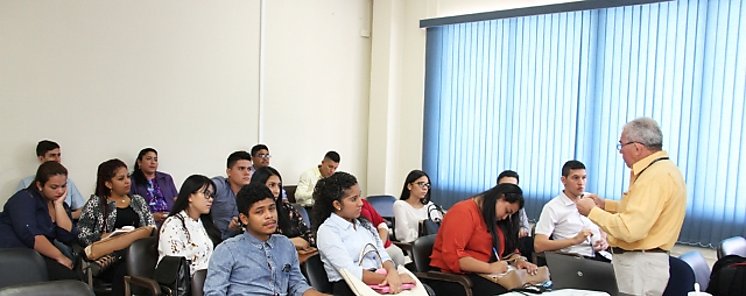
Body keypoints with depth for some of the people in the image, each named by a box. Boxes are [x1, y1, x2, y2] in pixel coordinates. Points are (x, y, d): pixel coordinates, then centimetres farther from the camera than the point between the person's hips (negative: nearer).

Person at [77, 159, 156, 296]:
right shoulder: (96, 203, 9)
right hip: (110, 255, -2)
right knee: (126, 271, -38)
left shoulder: (138, 200, 22)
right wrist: (102, 237, -14)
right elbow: (81, 234, 2)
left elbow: (152, 227, 18)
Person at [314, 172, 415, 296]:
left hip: (378, 283, 6)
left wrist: (392, 272, -13)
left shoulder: (364, 224, 17)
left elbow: (382, 256, 8)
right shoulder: (327, 230, -3)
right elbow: (350, 273, -13)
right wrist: (391, 277, -15)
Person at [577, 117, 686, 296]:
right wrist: (605, 204, 14)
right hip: (642, 260, 10)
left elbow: (630, 229, -28)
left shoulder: (655, 176, -22)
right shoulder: (660, 169, 11)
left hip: (640, 265, -10)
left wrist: (592, 211, -16)